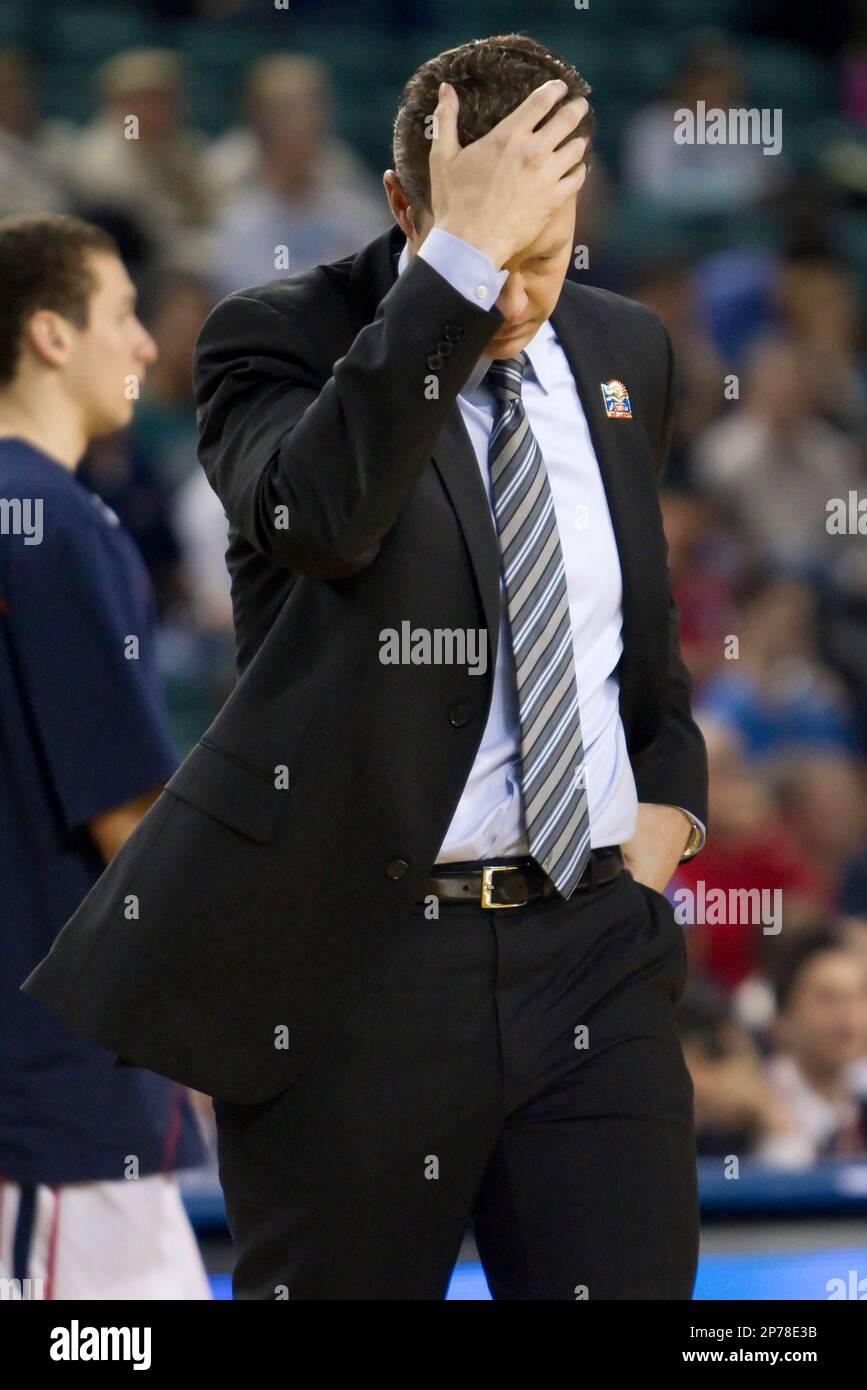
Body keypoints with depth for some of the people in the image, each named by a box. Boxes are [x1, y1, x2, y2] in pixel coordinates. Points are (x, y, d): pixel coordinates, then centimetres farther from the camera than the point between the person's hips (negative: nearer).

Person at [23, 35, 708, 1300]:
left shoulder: (625, 351, 13)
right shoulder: (280, 340, -5)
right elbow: (316, 512, -29)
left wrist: (669, 797, 13)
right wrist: (459, 260, -27)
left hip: (595, 947, 4)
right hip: (358, 959, -4)